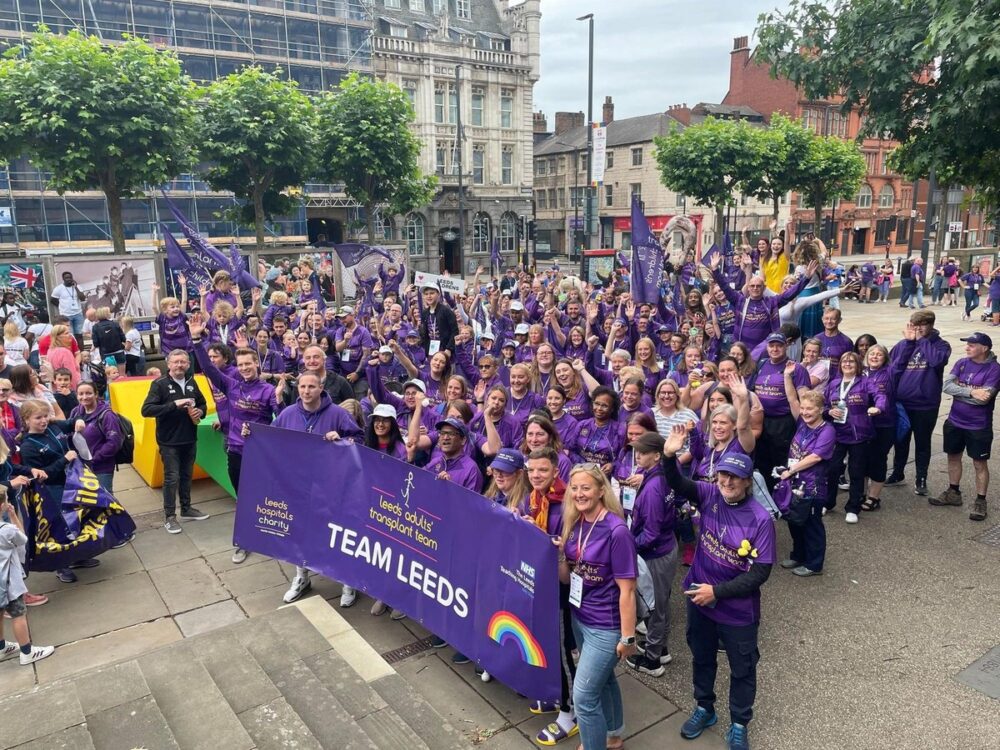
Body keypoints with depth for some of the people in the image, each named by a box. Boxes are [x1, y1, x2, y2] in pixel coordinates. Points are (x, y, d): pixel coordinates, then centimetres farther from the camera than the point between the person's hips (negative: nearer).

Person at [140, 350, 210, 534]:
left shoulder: (191, 382, 6)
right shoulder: (159, 384, -12)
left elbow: (202, 403, 18)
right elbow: (146, 410, -21)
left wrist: (200, 411, -6)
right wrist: (174, 404, -29)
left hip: (189, 439, 5)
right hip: (169, 441, -5)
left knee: (186, 475, 16)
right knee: (172, 478, 0)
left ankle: (186, 509, 30)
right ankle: (169, 516, 12)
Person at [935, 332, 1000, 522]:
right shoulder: (961, 363, 0)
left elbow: (983, 398, -24)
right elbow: (947, 386, -11)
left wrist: (958, 391, -14)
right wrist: (971, 392, -23)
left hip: (979, 427, -5)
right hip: (954, 421, 5)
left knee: (980, 463, 6)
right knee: (953, 456, 16)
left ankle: (980, 502, 17)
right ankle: (953, 493, 32)